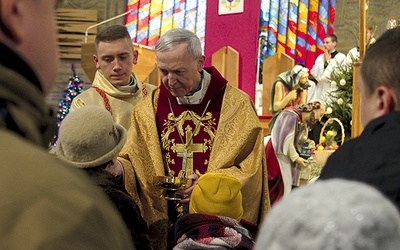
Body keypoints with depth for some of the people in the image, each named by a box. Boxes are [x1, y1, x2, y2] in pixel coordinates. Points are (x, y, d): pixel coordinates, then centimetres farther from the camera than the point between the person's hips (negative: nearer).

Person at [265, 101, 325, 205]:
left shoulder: (304, 122, 11)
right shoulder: (292, 115, -18)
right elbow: (287, 140, -21)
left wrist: (307, 143, -1)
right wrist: (296, 158, -16)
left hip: (288, 157, 9)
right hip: (279, 156, -9)